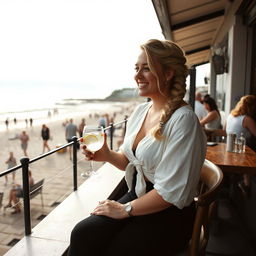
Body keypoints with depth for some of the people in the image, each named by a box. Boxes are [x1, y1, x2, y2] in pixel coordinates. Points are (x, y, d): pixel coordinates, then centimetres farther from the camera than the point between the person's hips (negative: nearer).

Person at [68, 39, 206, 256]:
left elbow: (171, 192, -21)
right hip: (137, 197, 6)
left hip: (169, 214, -5)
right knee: (82, 234, -12)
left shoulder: (183, 120, -21)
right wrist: (107, 155, -7)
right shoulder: (140, 110, 3)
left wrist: (125, 209, -11)